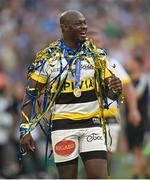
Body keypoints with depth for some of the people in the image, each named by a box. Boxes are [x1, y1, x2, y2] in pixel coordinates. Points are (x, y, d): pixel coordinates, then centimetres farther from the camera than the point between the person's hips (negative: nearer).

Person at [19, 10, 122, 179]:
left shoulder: (96, 55, 7)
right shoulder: (47, 58, 1)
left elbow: (109, 93, 10)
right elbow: (30, 96, 2)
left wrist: (115, 89, -15)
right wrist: (25, 130, -8)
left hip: (92, 124, 2)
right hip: (63, 126, -2)